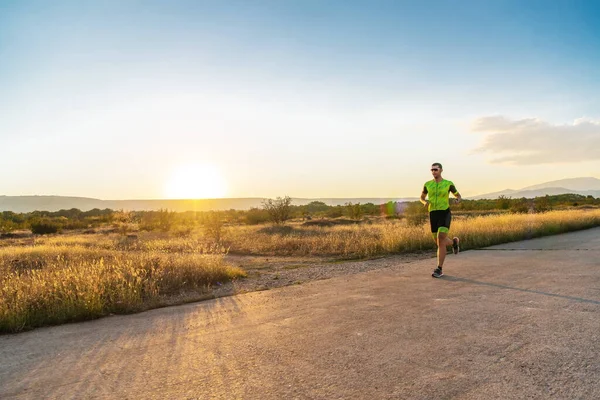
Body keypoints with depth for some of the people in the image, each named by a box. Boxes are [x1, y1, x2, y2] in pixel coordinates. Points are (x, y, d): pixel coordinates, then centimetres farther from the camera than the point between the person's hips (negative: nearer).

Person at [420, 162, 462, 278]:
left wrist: (458, 200, -13)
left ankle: (439, 270, -11)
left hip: (445, 214, -4)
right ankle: (454, 242, 48)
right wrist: (425, 202, -6)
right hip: (433, 215, 4)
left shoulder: (448, 184, 1)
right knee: (438, 242, 12)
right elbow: (422, 198, 21)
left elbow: (458, 196, 14)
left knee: (441, 242, -18)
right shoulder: (427, 184, 8)